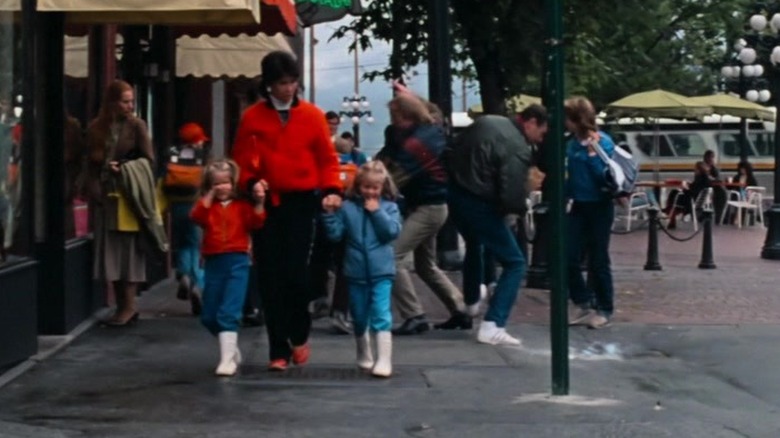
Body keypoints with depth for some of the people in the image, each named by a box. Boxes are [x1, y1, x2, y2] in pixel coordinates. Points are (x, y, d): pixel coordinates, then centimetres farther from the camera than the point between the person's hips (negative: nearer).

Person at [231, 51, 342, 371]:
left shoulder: (312, 115, 3)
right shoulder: (252, 117, 5)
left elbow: (327, 159, 5)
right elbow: (242, 161, 6)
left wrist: (331, 189, -10)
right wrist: (251, 182, -13)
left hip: (302, 202, -1)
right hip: (267, 204, 1)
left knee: (296, 272, -7)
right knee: (271, 278, 1)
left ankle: (299, 336, 18)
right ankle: (279, 350, 8)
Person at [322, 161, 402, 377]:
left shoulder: (389, 207, 0)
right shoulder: (347, 207, 2)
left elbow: (392, 231, -14)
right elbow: (335, 234, -3)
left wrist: (377, 211, -14)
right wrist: (330, 213, -15)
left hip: (381, 271, -2)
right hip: (356, 271, 2)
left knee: (381, 316, -11)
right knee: (359, 317, 14)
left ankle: (384, 360, -13)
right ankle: (364, 356, 33)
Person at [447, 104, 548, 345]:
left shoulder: (487, 122, 5)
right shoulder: (518, 149, -20)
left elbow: (454, 152, 15)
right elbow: (513, 200, -25)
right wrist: (524, 207, -4)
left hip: (455, 193, 9)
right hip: (479, 204, -9)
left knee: (474, 246, 36)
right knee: (515, 263, 0)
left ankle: (471, 302, 58)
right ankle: (491, 327, -10)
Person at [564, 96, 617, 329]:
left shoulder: (603, 142, -13)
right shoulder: (571, 143, 3)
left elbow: (604, 175, -19)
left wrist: (592, 153, -25)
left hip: (599, 207, -6)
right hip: (579, 206, 6)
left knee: (598, 261, 1)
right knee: (570, 258, 2)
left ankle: (604, 310, 14)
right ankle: (584, 304, 17)